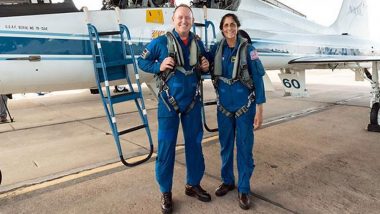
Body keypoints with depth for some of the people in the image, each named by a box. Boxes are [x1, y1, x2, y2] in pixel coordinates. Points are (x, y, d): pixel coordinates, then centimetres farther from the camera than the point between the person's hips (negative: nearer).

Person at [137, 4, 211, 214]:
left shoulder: (198, 43, 6)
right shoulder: (161, 42, -5)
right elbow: (142, 61, 2)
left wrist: (205, 66, -4)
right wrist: (159, 66, -15)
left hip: (192, 101, 4)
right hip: (169, 101, -4)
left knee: (194, 143, 12)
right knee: (166, 146, 1)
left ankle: (193, 184, 31)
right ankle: (165, 192, 18)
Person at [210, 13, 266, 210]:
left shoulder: (247, 49, -8)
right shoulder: (217, 49, 3)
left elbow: (258, 79, -8)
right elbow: (211, 71, 15)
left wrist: (259, 109, -12)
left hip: (245, 105, -3)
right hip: (224, 105, 4)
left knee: (244, 147, 4)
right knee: (225, 145, 13)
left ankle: (244, 189, 19)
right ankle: (228, 181, 32)